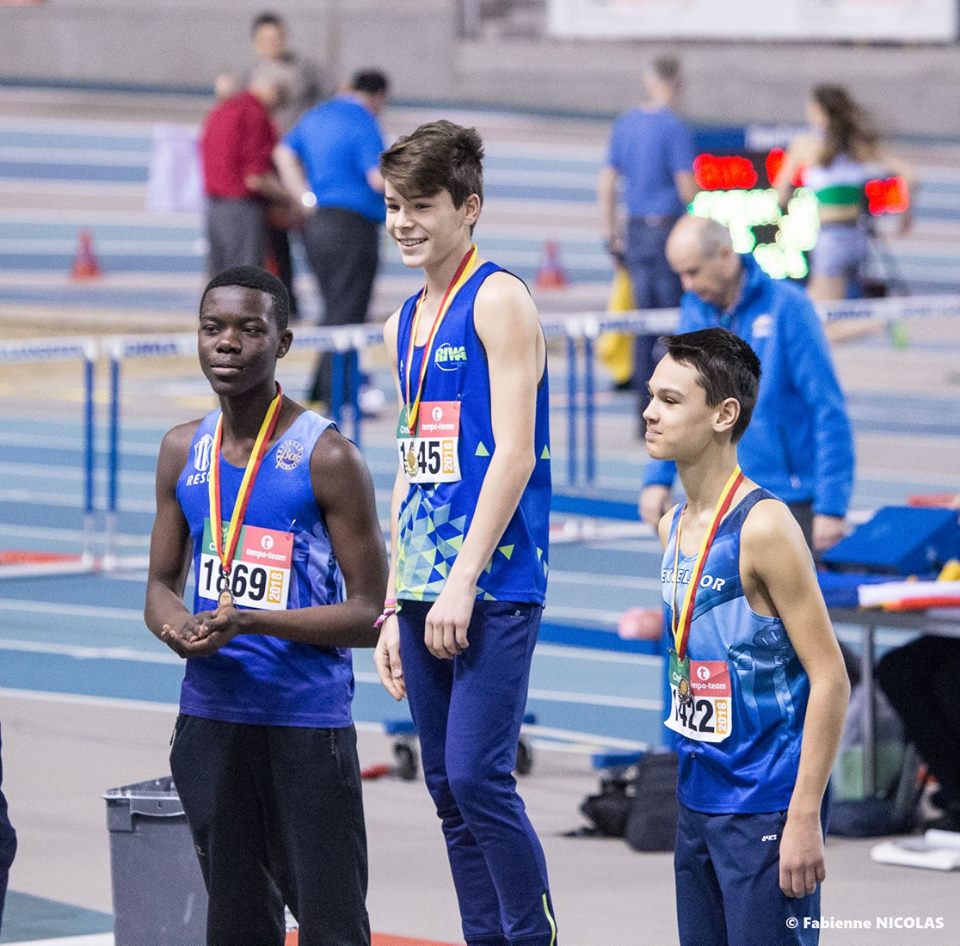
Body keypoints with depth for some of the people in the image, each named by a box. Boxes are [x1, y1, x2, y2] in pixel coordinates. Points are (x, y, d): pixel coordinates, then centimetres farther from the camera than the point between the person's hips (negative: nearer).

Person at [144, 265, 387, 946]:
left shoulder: (326, 458, -9)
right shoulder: (184, 452, 8)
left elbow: (369, 615, -9)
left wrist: (250, 622, -21)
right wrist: (177, 627, -7)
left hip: (308, 720, -5)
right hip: (210, 717, 5)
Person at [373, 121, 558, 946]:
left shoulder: (498, 300, -6)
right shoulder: (405, 324, 17)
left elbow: (514, 452, -13)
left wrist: (463, 583, -18)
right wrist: (395, 606, 17)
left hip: (493, 589, -8)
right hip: (427, 592, 8)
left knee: (478, 778, -13)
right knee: (448, 789, 7)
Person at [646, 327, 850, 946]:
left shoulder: (763, 528, -15)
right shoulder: (674, 526, 9)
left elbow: (829, 676, -17)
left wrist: (805, 817, -19)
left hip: (766, 809, -8)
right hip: (699, 801, 8)